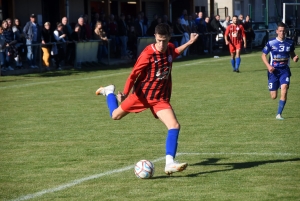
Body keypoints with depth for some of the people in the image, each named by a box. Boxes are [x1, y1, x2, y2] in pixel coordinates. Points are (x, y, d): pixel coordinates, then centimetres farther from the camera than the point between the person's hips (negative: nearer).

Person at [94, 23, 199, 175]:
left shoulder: (170, 49, -3)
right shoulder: (148, 54, -22)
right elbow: (134, 74, -18)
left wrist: (188, 43, 17)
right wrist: (125, 93, -26)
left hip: (160, 98, 3)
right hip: (142, 94, -3)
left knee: (175, 126, -17)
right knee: (115, 115, 14)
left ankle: (169, 163, -18)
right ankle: (109, 92, 46)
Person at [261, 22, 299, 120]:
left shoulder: (290, 43, 2)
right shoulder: (271, 43, -5)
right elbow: (263, 55, 3)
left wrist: (295, 58, -6)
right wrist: (268, 66, -13)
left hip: (285, 70, 1)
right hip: (273, 70, -1)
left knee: (284, 87, -24)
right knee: (273, 96, -1)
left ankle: (279, 114, -15)